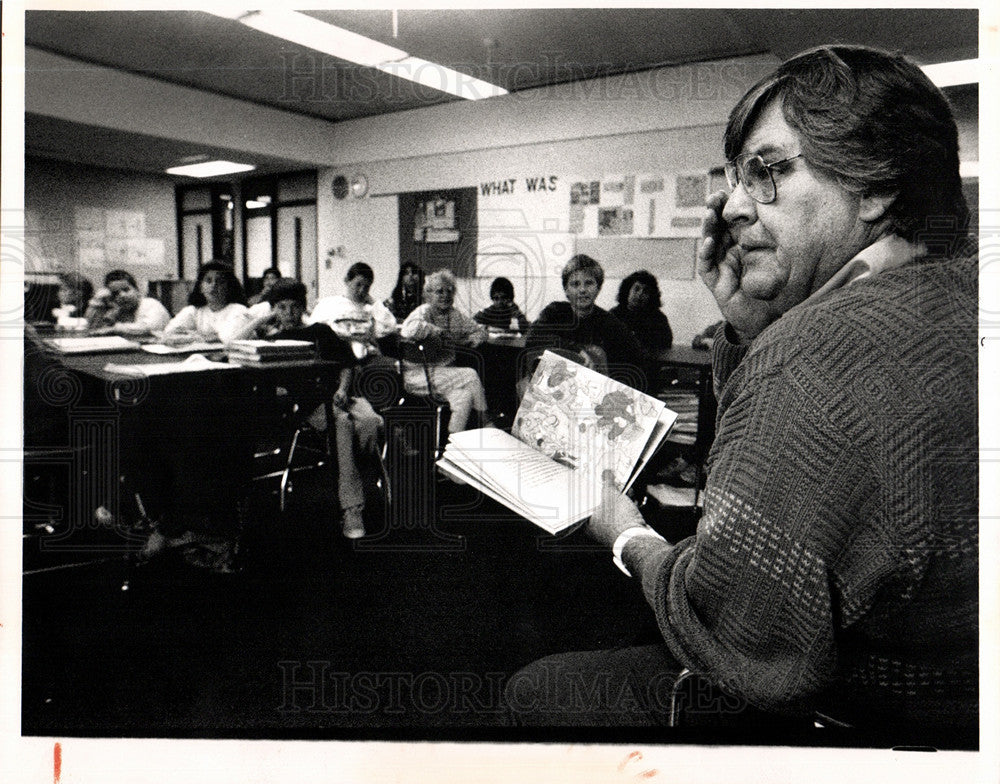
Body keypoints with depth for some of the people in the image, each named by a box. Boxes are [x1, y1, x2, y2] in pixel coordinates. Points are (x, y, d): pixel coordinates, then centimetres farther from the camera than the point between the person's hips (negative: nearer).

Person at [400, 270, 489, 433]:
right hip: (418, 374, -6)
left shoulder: (454, 314, 11)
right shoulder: (423, 312, -10)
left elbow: (479, 330, 23)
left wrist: (469, 341, 0)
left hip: (444, 371, 6)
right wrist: (439, 332, -21)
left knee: (465, 394, -23)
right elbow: (410, 330, -34)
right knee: (470, 376, -21)